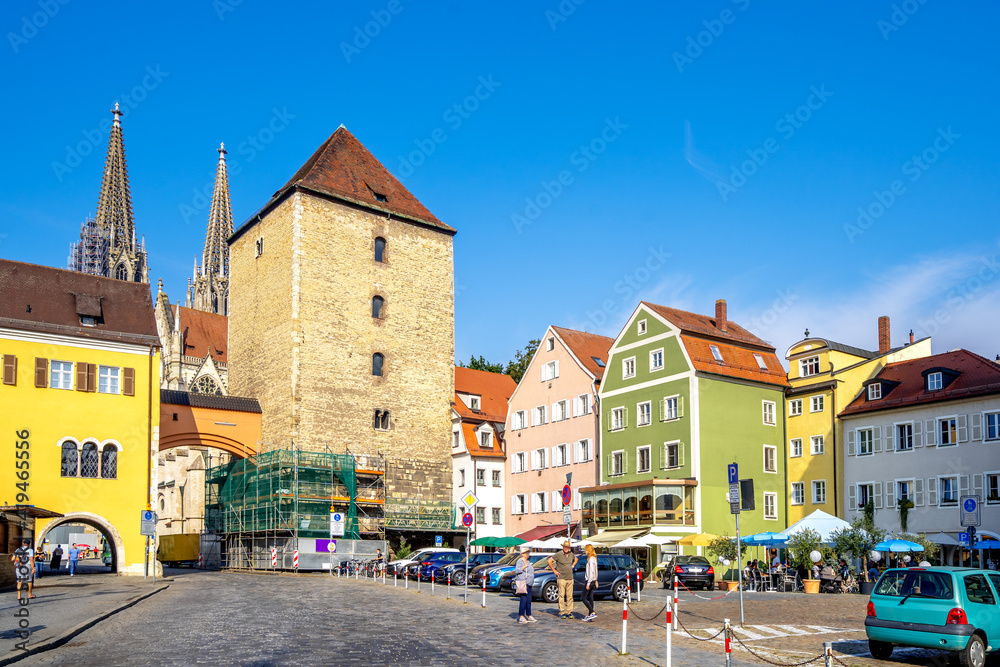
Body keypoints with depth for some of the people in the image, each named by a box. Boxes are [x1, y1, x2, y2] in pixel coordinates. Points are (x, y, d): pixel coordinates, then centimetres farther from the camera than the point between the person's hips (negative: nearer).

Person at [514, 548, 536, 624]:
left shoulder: (528, 562, 20)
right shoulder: (520, 561, -7)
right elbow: (516, 571, -16)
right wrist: (524, 567, -21)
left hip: (528, 583, 9)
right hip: (522, 582, -9)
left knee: (529, 600, 10)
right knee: (523, 600, -13)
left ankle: (529, 616, 15)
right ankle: (521, 617, -13)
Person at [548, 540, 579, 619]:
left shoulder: (571, 554, 9)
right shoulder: (559, 555, -7)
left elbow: (576, 559, 31)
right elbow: (549, 561, -7)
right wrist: (554, 571, -5)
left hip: (570, 578, 5)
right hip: (561, 578, -5)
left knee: (570, 596, 3)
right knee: (562, 596, -6)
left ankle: (569, 612, 7)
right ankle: (562, 613, -2)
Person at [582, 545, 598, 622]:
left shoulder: (591, 559, -17)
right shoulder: (594, 558, 13)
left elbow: (591, 572, -21)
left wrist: (588, 583, -19)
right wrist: (595, 581, 21)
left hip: (590, 581, -9)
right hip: (593, 581, 9)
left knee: (584, 598, -4)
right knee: (590, 598, 9)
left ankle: (593, 613, -9)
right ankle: (589, 616, 11)